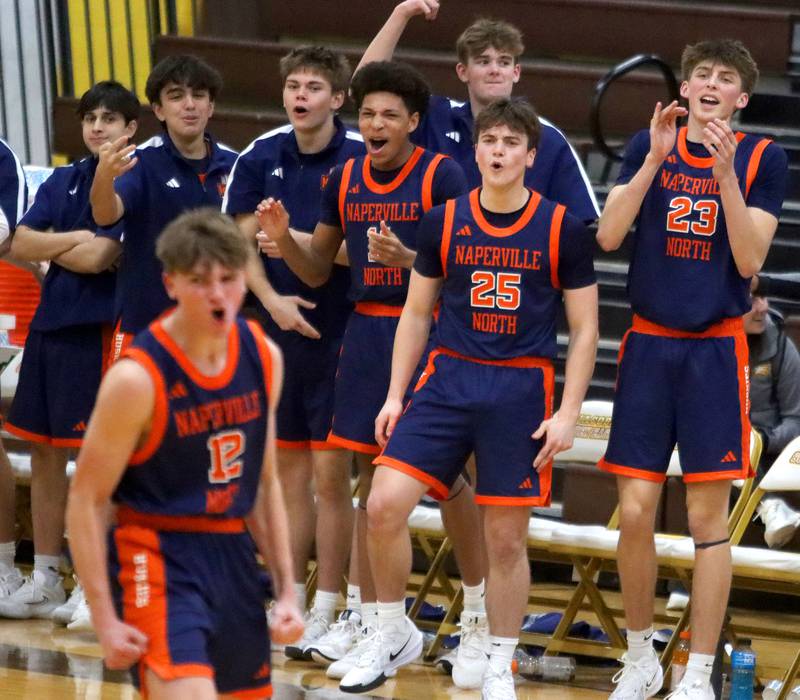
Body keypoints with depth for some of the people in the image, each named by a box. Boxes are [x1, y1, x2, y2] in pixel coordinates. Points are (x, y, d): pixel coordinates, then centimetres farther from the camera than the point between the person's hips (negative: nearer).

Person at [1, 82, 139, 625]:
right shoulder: (64, 181, 15)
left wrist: (52, 249, -4)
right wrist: (75, 240, -8)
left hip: (102, 329, -7)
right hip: (51, 322, 7)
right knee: (44, 452, 10)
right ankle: (45, 580, 19)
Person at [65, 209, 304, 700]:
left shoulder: (264, 356, 3)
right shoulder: (138, 378, -16)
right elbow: (86, 500, -12)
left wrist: (287, 588, 11)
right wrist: (105, 619, -17)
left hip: (234, 554, 7)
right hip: (158, 559, -7)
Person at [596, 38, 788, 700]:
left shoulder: (763, 158, 0)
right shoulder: (650, 144, 5)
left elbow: (750, 259, -8)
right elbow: (608, 235, -6)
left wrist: (726, 173, -18)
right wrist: (655, 159, -15)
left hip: (715, 350, -2)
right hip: (648, 346, 2)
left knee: (709, 515, -2)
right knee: (635, 512, 0)